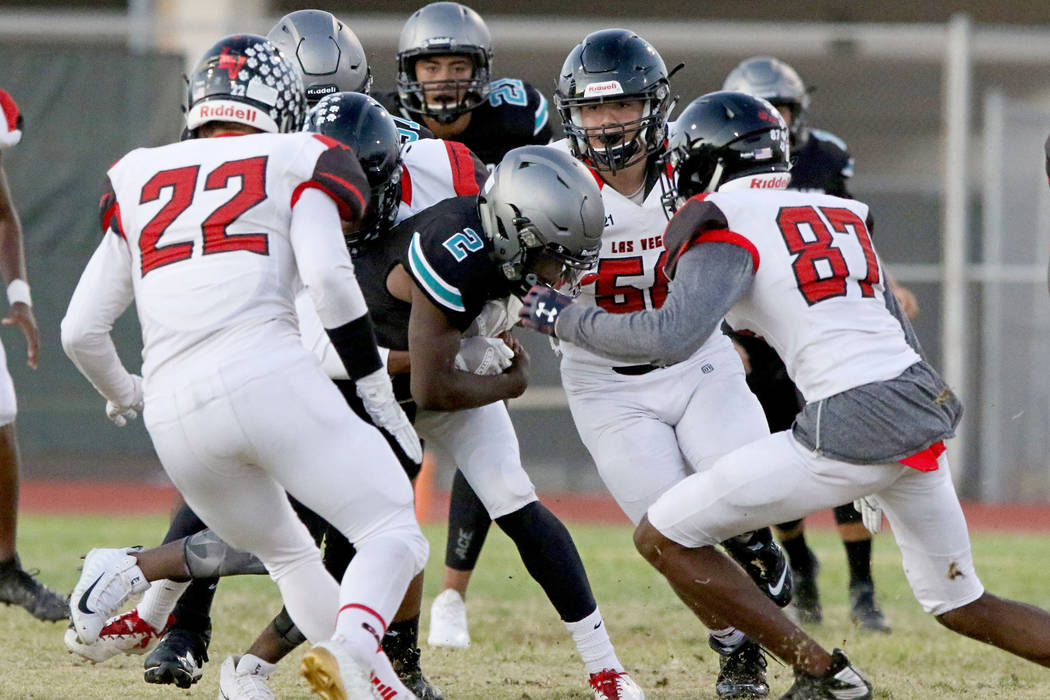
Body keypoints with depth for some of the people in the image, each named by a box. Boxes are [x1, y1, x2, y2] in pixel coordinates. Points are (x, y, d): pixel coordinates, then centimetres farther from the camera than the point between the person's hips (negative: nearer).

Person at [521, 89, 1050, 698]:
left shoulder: (725, 225, -3)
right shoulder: (840, 212, 21)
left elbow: (671, 336, -17)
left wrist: (562, 316, -4)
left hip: (853, 428, -8)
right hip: (927, 406, 8)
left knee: (664, 538, 3)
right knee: (963, 607, 23)